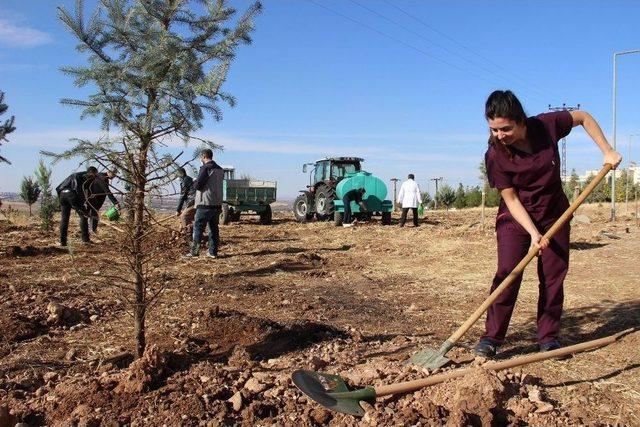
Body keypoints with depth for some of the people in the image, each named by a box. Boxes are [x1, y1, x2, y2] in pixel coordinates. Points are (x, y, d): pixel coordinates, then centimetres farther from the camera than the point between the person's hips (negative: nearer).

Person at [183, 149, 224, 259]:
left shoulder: (205, 168, -12)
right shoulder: (220, 169, 13)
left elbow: (198, 185, -16)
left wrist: (194, 182, 7)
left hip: (205, 204, -7)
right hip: (217, 204, 7)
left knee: (198, 228, -2)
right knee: (213, 228, 11)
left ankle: (194, 251, -4)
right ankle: (213, 252, 12)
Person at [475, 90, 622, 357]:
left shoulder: (547, 125, -18)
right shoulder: (495, 155, -21)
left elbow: (584, 117, 2)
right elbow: (511, 199, -17)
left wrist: (607, 151, -3)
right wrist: (533, 234, -25)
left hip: (554, 214, 3)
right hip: (516, 219, -2)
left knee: (554, 276, 4)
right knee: (508, 273, -14)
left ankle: (548, 337, 16)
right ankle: (491, 338, -6)